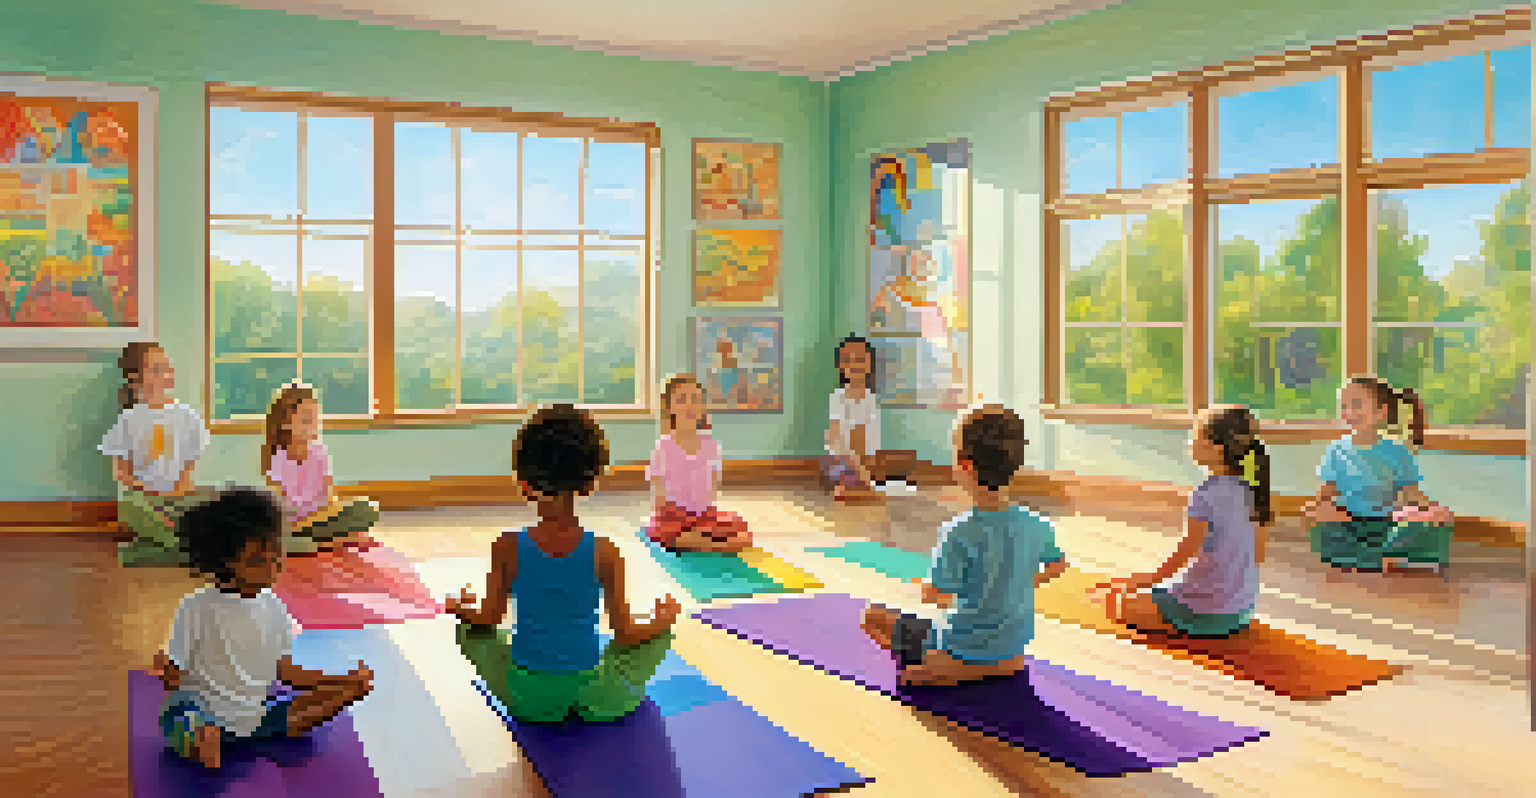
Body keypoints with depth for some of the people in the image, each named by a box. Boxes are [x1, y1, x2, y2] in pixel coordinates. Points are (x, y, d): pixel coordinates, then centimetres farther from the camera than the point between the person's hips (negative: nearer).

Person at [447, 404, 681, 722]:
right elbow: (625, 634, -8)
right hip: (594, 701, 0)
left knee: (468, 626, 24)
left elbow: (489, 619, -1)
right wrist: (664, 618, 13)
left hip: (527, 699, 0)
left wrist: (460, 606, 22)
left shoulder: (509, 547, -13)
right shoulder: (603, 552, -15)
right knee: (661, 630, 19)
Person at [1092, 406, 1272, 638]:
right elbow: (1258, 553, 8)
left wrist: (1149, 580, 0)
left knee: (1116, 603, 7)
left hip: (1207, 614, -8)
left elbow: (1184, 554, -17)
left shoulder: (1205, 495, -24)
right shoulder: (1251, 489, -1)